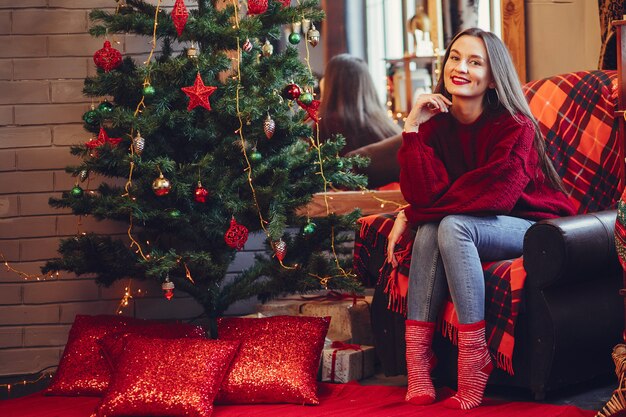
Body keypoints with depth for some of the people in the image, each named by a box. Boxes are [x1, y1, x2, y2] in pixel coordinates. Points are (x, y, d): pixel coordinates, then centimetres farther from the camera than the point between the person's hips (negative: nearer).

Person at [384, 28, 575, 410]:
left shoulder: (515, 127, -17)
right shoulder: (437, 122, -3)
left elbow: (495, 195, -26)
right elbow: (424, 193, -15)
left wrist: (412, 214, -19)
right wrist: (412, 128, -23)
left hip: (532, 226, -5)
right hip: (479, 226, 5)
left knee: (453, 225, -31)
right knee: (430, 229, -26)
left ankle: (475, 359, -31)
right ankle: (417, 360, -28)